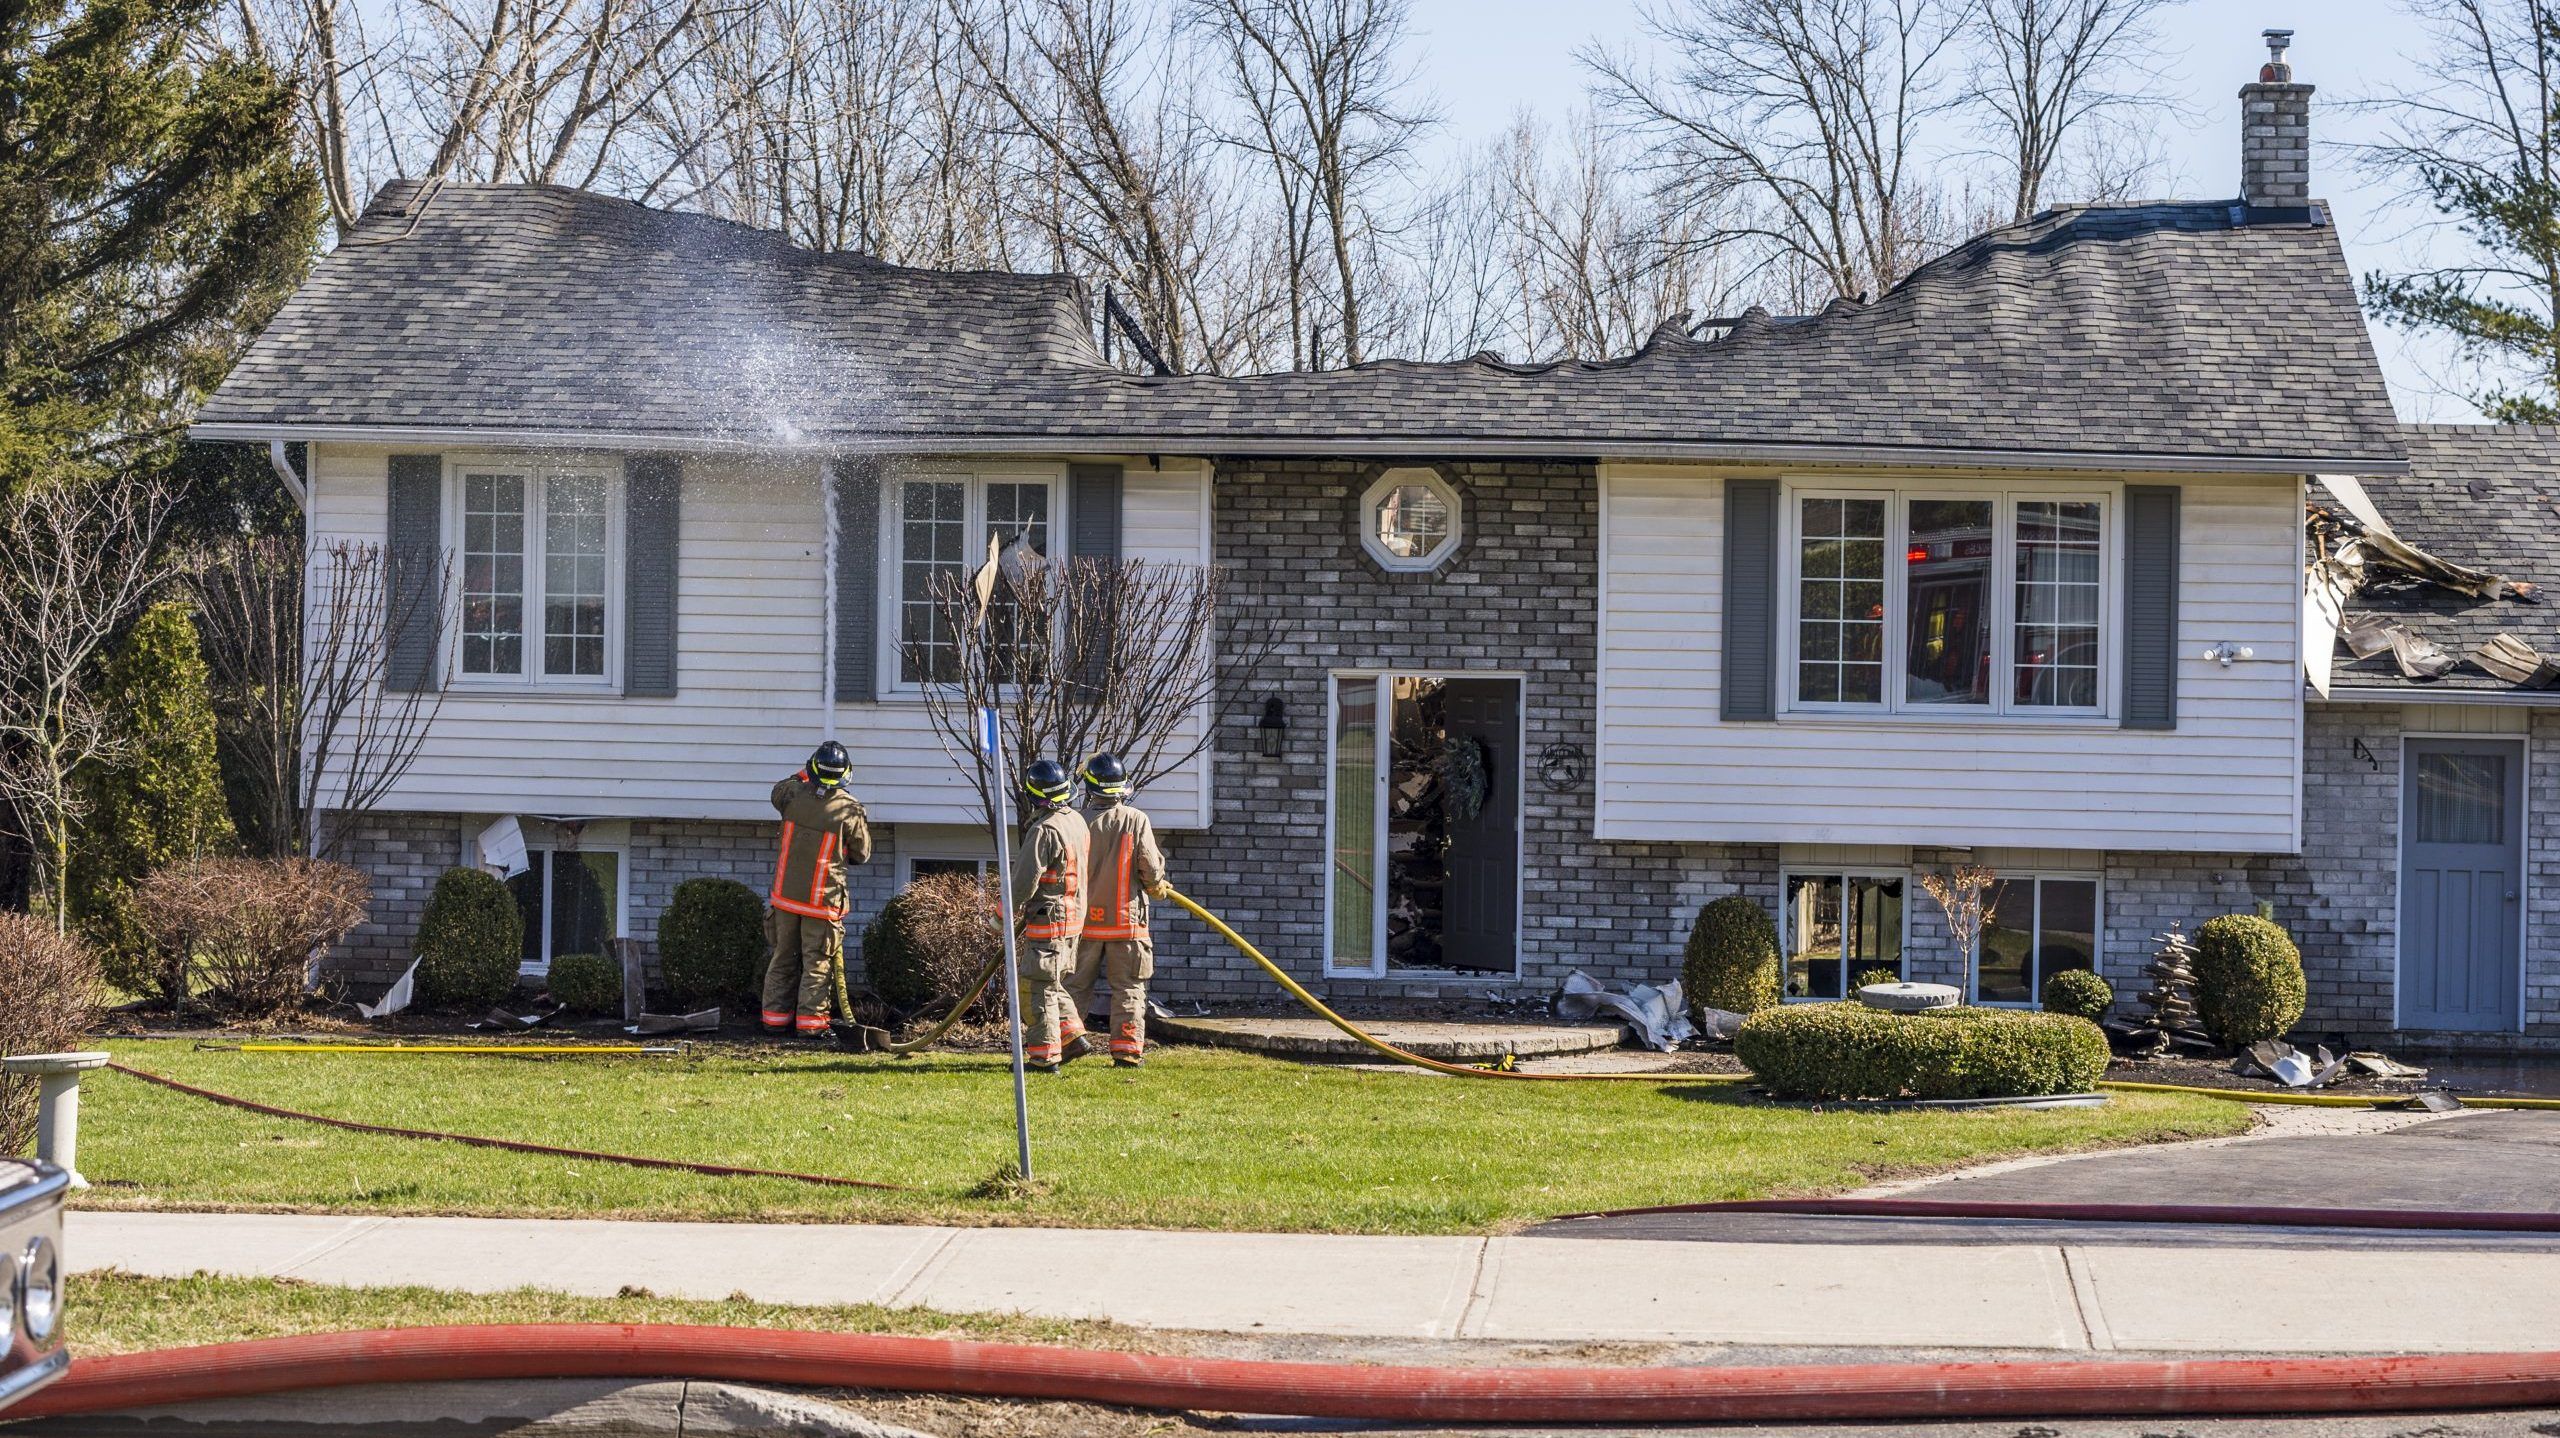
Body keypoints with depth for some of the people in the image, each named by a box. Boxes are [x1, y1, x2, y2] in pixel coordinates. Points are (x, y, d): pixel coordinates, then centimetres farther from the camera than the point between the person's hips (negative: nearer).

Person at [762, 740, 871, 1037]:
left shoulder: (793, 796, -6)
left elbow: (778, 790, 21)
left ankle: (776, 1016, 18)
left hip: (786, 894, 4)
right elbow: (862, 854, -1)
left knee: (783, 957, 15)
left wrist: (805, 774, 28)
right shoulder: (850, 810, -14)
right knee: (817, 962, 4)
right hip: (823, 898, -4)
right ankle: (809, 1020, 1)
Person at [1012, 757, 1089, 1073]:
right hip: (1073, 915, 9)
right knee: (1052, 983, 21)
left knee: (1040, 987, -2)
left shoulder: (1044, 830, -20)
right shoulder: (1076, 821, 9)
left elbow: (1024, 880, -19)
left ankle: (1044, 1056, 0)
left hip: (1047, 919, -9)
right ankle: (1072, 1034, 18)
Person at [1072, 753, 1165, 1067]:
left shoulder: (1079, 822, -7)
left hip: (1085, 920, 1)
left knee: (1076, 986, 11)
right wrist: (1155, 885, 15)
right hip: (1127, 920, -1)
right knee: (1128, 988, 6)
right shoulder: (1137, 820, -8)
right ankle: (1127, 1049, 2)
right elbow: (1152, 868, -8)